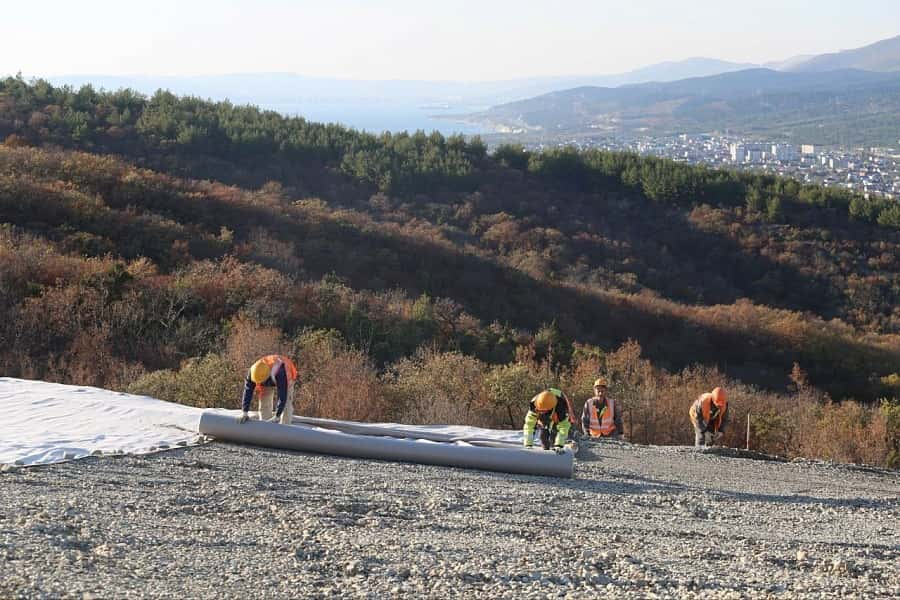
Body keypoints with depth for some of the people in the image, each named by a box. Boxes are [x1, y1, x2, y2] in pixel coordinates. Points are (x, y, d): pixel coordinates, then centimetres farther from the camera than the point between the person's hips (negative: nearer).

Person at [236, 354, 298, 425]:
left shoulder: (280, 372, -48)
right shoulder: (252, 372, -36)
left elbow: (283, 395, -45)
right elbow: (248, 392, -33)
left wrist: (277, 416, -45)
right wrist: (244, 412, -39)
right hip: (267, 383, 3)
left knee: (286, 405, -14)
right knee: (264, 406, -3)